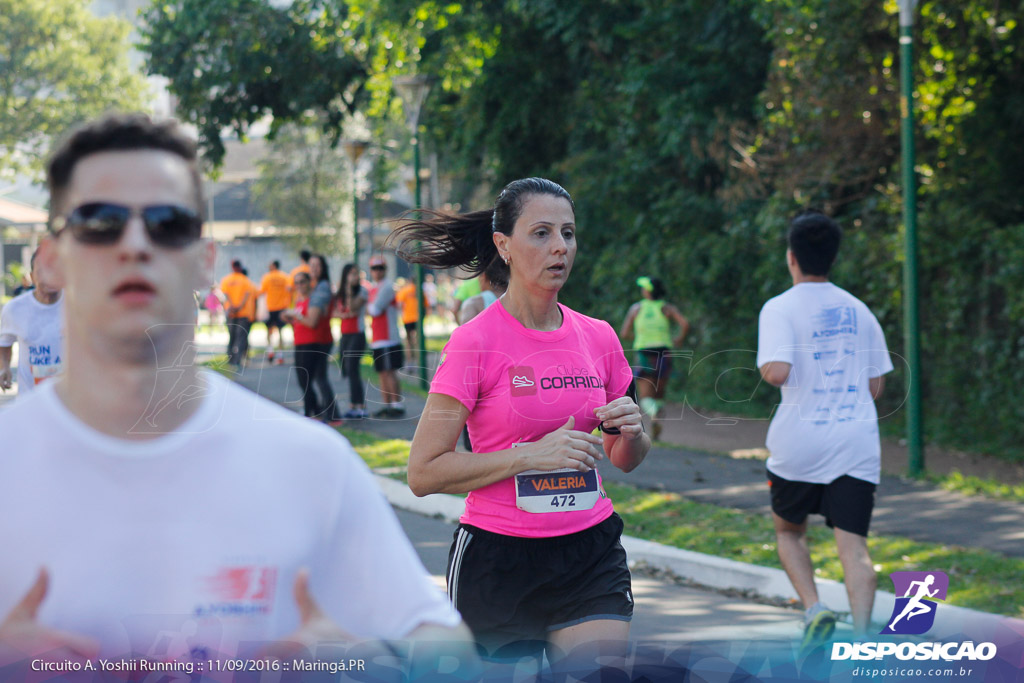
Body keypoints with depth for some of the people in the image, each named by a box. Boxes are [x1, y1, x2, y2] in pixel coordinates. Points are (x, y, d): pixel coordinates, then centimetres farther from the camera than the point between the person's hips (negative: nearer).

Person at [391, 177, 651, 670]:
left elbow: (625, 460, 18)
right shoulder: (475, 343, -9)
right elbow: (423, 473, -13)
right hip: (496, 558, -3)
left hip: (590, 556, 3)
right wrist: (530, 455, -20)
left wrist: (631, 432, -5)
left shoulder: (599, 338, 5)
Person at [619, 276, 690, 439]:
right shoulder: (667, 308, 3)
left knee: (646, 399, -2)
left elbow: (624, 333, 5)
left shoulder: (636, 308, 6)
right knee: (659, 394, 18)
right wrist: (679, 338, 7)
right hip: (664, 353, 1)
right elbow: (685, 324, -12)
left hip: (644, 354, -1)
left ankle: (654, 414, -34)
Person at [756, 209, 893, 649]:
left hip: (800, 445, -3)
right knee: (854, 548, -2)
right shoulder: (857, 310, 10)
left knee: (789, 531, 20)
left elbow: (777, 372, -20)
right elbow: (876, 386, 12)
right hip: (857, 444, 3)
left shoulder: (781, 308, -6)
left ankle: (815, 610, 1)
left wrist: (765, 369, 2)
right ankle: (861, 640, -18)